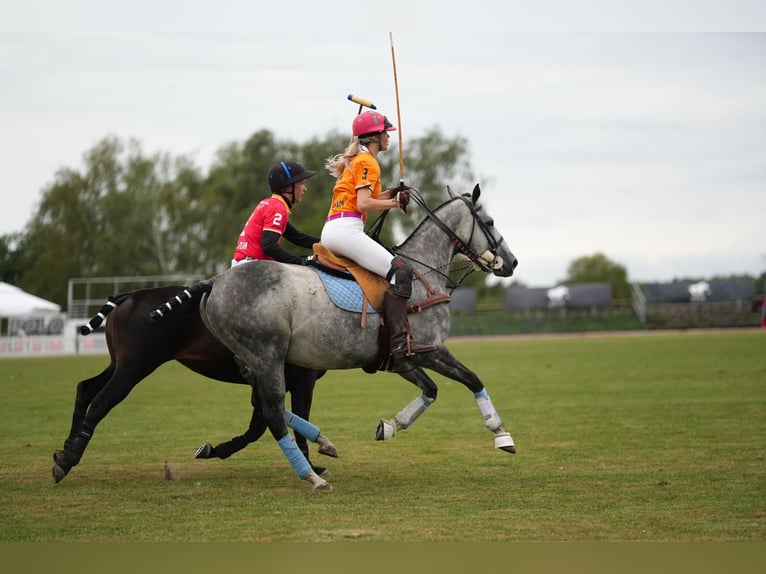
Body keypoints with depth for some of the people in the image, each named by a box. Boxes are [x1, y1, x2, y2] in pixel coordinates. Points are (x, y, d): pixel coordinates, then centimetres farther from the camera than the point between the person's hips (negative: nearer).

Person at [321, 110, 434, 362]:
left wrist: (388, 194, 14)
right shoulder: (367, 162, -6)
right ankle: (400, 340, -33)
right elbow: (363, 204, -16)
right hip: (346, 229, -11)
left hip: (331, 230, 11)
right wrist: (395, 202, -6)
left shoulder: (355, 160, 24)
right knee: (400, 269, -21)